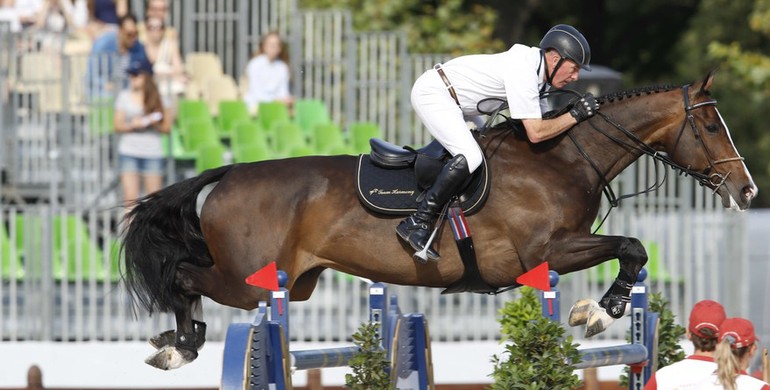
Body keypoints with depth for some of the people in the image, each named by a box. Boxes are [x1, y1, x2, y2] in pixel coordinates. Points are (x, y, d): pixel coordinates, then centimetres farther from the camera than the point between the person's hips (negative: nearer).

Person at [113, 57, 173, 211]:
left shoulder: (159, 98, 5)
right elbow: (118, 126, 6)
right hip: (129, 153, 0)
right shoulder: (124, 96, 7)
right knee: (130, 197, -9)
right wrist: (132, 125, -13)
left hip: (153, 153, 0)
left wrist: (154, 122, -14)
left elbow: (167, 127, 6)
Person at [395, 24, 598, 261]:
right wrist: (576, 115, -20)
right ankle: (417, 223, -24)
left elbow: (543, 120, 12)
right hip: (432, 92, -11)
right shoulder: (523, 73, -25)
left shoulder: (538, 70, 5)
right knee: (469, 157, -26)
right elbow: (536, 133, -28)